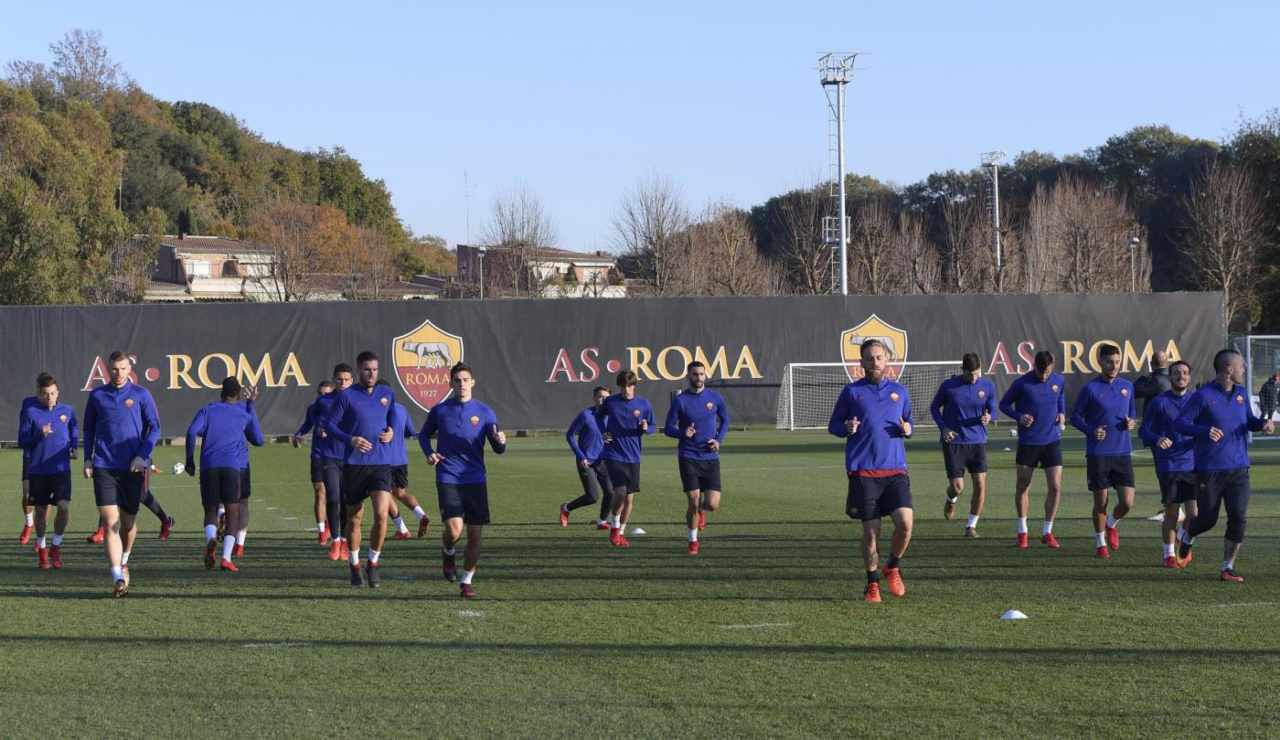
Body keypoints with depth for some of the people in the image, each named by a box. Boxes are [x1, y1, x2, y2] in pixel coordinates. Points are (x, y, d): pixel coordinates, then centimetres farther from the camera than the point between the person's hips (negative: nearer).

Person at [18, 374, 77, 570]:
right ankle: (42, 550, 25)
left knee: (64, 507, -14)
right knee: (41, 510, 7)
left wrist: (73, 448, 0)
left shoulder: (67, 411, 5)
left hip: (61, 469, 1)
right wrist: (39, 434, -18)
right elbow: (22, 440, -2)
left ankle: (56, 546, 6)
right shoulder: (30, 412, -1)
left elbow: (74, 434, 18)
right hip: (38, 470, 0)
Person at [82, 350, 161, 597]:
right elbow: (89, 429, 17)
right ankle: (119, 579, -18)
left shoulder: (141, 395, 2)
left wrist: (142, 456, -9)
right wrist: (87, 459, 8)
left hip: (133, 467, 0)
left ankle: (123, 560, 40)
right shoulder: (97, 396, 7)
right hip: (104, 467, 0)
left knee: (128, 522, 10)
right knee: (110, 522, -12)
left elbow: (154, 428, 3)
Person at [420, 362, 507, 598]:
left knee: (475, 534, 1)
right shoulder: (439, 411, 3)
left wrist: (500, 442, -20)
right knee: (454, 530, -17)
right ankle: (447, 553, 18)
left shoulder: (484, 412, 3)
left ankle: (467, 581, 17)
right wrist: (429, 453, -2)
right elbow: (424, 435, 19)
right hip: (448, 479, -2)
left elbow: (498, 448, 4)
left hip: (476, 480, 2)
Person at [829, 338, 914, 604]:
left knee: (905, 522, -15)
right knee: (870, 531, -1)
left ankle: (893, 567, 12)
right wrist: (846, 428, -12)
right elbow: (833, 425, 10)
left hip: (895, 469, 2)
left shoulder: (899, 391, 13)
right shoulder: (852, 391, 6)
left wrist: (907, 429, -1)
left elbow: (908, 422, 23)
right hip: (863, 471, -2)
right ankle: (872, 584, 16)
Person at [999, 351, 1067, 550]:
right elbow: (1004, 404, 2)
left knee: (1055, 488, -5)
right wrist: (1019, 416, -15)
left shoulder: (1059, 382, 2)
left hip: (1052, 441, 2)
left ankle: (1047, 532, 9)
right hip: (1028, 442, -2)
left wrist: (1062, 415, 3)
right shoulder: (1021, 383, -9)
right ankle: (1022, 532, 19)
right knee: (1023, 488, 5)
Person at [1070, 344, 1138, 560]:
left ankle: (1112, 524, 27)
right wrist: (1091, 430, -16)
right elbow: (1075, 416, 1)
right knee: (1101, 502, 3)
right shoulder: (1090, 388, -4)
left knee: (1127, 502, -5)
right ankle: (1100, 543, 21)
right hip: (1098, 454, -3)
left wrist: (1131, 423, -3)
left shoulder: (1127, 386, 8)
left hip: (1123, 453, 3)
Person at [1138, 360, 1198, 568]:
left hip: (1192, 465, 2)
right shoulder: (1159, 402, 1)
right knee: (1172, 513, 2)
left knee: (1194, 515, -5)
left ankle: (1182, 543, 23)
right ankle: (1169, 554, 19)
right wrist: (1157, 439, -19)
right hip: (1168, 466, -2)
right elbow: (1143, 431, 1)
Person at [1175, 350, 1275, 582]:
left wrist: (1262, 423, -2)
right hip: (1210, 470, -5)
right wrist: (1205, 431, -27)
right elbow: (1180, 423, -11)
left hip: (1239, 469, 5)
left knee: (1238, 518, -7)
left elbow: (1248, 420, 21)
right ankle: (1186, 539, 39)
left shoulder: (1241, 393, 9)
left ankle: (1227, 568, 4)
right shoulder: (1203, 396, -10)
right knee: (1207, 519, 4)